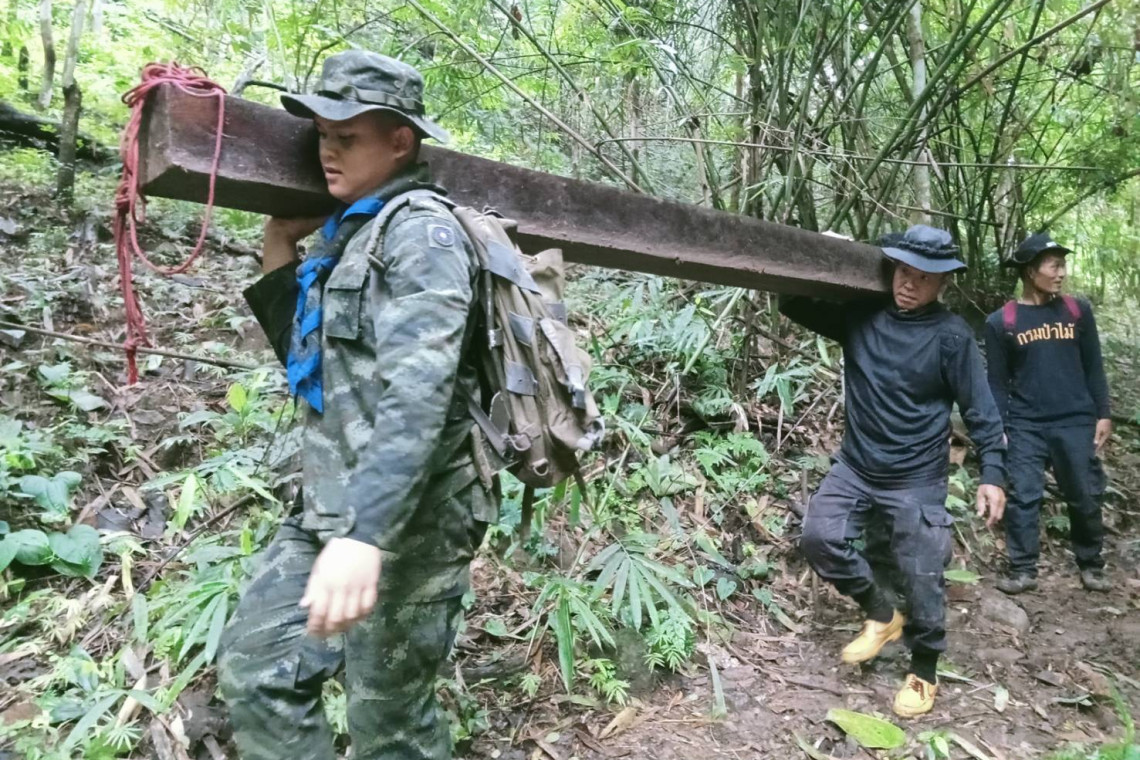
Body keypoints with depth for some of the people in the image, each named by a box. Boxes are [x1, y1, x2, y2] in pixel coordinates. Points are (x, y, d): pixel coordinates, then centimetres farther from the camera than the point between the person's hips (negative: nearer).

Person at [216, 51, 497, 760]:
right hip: (327, 512, 9)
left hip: (405, 521, -9)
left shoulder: (421, 230, -13)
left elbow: (418, 391, -27)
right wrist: (280, 254, 13)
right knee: (255, 671, 13)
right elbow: (306, 358, 23)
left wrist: (366, 532, -36)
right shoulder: (349, 232, 15)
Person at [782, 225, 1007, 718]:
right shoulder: (860, 315, -2)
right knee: (819, 537, -8)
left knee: (921, 578, 2)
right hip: (855, 466, 4)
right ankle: (882, 614, 17)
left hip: (918, 480, -3)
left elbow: (981, 410, -7)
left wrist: (992, 473, -12)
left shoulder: (950, 335, -10)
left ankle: (924, 670, 26)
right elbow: (796, 306, 2)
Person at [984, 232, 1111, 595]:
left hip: (1076, 422, 2)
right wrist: (996, 429, -2)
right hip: (1025, 426, -2)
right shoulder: (1001, 321, -3)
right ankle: (1022, 570, 9)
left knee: (1086, 496, 8)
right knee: (1022, 497, -2)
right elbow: (997, 381, 1)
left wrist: (1103, 414, 5)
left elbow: (1093, 367, 9)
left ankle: (1091, 565, 26)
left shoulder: (1078, 311, 4)